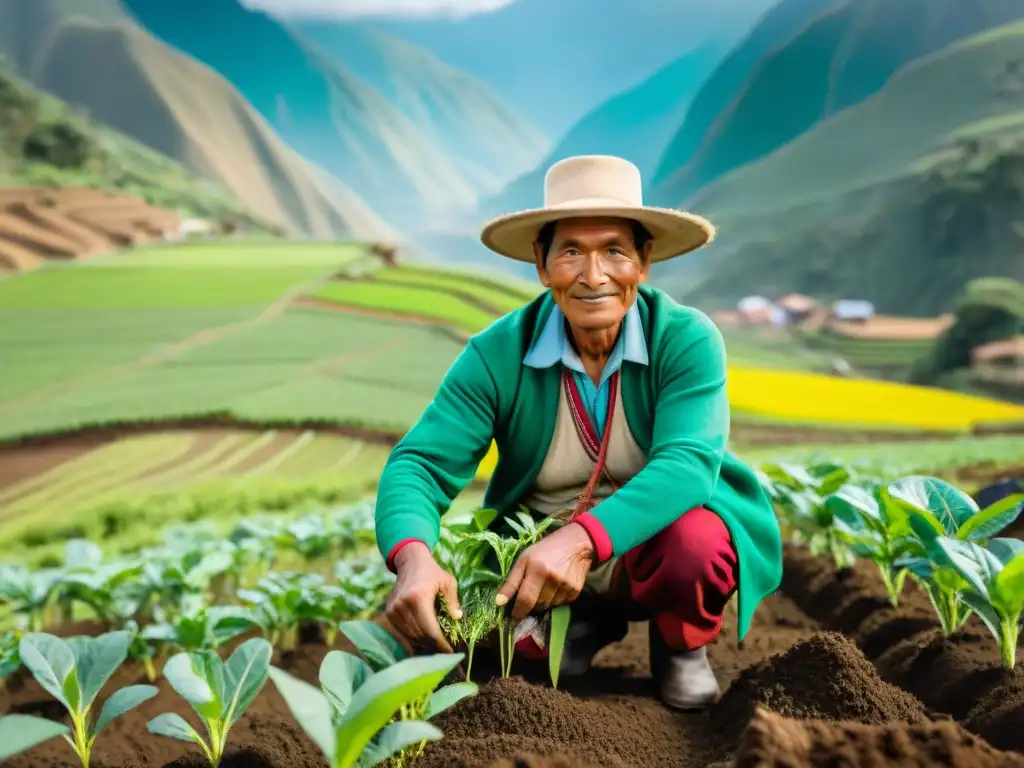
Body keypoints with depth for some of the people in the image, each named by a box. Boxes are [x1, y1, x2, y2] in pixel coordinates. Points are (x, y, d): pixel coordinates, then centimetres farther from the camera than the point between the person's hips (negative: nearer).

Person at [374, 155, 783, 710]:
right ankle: (590, 624, 12)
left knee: (697, 543, -36)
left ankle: (680, 647, 2)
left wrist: (581, 538, -49)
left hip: (654, 548, -3)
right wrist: (414, 557, -44)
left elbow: (688, 463, -32)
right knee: (442, 616, -21)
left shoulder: (688, 340, -18)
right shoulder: (498, 353, -14)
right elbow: (421, 462, -21)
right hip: (536, 559, 3)